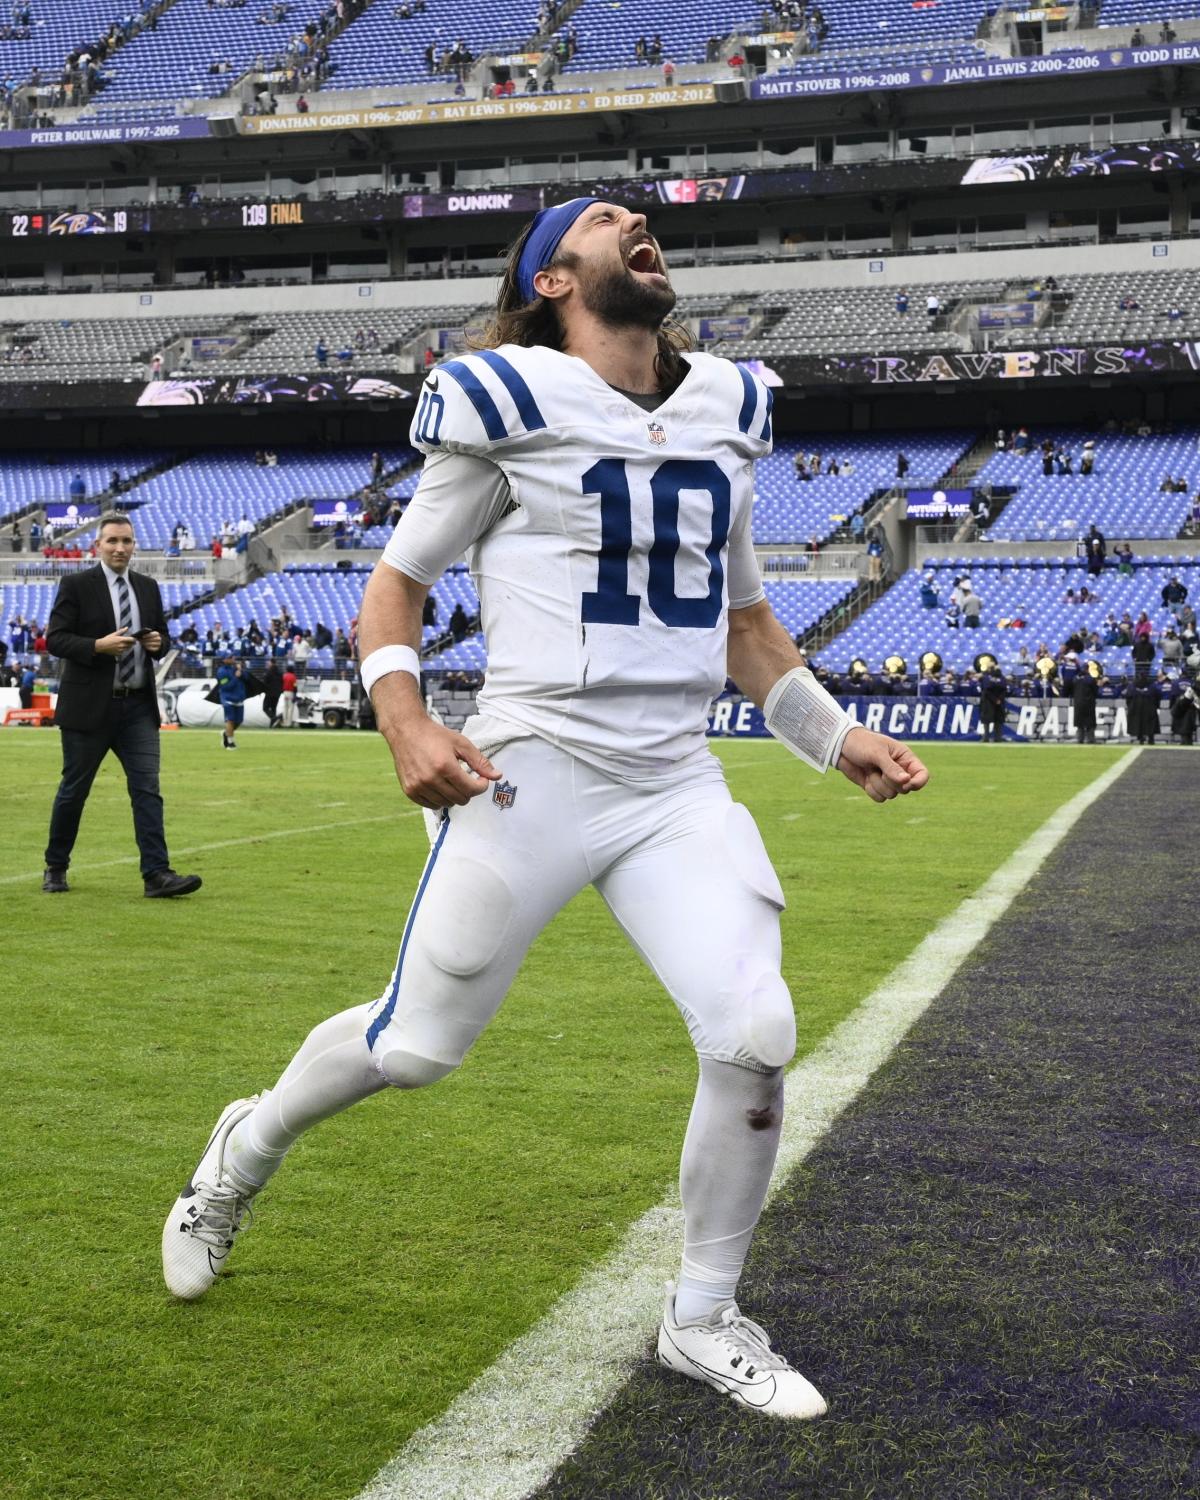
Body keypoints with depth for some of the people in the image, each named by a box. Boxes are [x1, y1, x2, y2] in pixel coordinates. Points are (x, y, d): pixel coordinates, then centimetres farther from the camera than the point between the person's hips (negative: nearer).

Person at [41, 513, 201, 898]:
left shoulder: (148, 587, 11)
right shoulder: (76, 586, -4)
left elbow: (162, 637, 19)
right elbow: (55, 639, -8)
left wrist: (159, 642, -5)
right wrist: (99, 645, -22)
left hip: (138, 707, 4)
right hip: (90, 706, -4)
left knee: (147, 788, -6)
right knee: (73, 790, 7)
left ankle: (156, 874, -10)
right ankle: (55, 868, 24)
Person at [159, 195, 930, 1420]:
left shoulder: (728, 408, 12)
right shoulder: (509, 401, -5)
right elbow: (396, 585, 0)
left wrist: (837, 739, 13)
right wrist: (406, 725, -17)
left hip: (678, 787, 5)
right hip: (532, 769, -4)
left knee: (753, 1034, -11)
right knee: (418, 1045, 3)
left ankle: (703, 1320, 12)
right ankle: (243, 1154, 36)